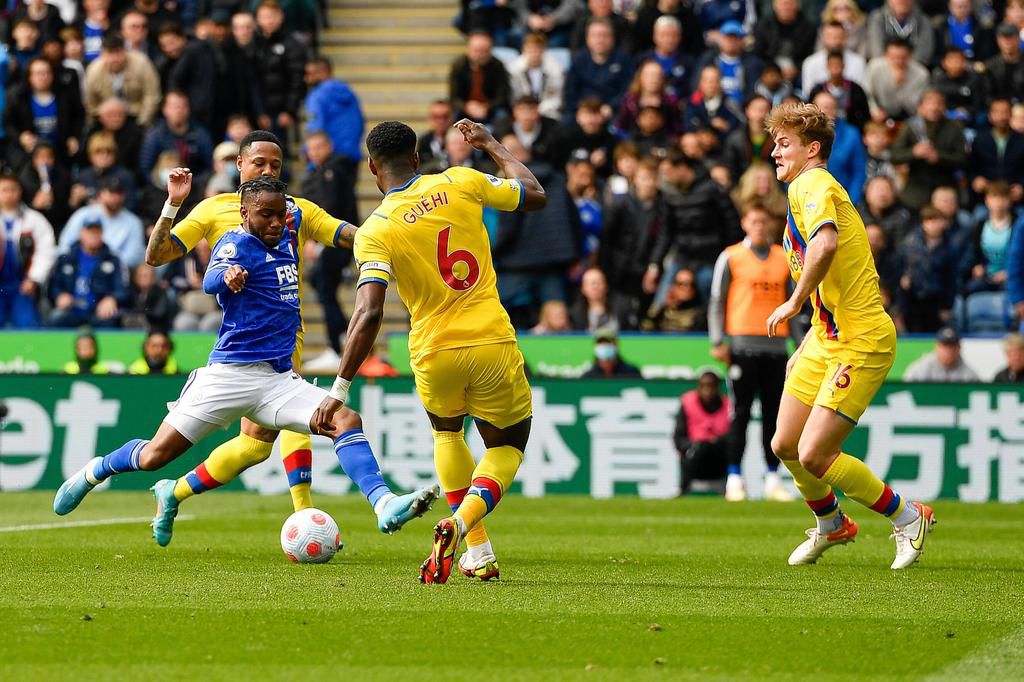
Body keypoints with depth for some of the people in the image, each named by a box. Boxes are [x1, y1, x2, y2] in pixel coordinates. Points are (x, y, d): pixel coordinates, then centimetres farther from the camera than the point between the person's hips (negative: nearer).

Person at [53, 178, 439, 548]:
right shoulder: (236, 244, -10)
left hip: (280, 379, 6)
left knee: (345, 421, -18)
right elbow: (210, 281, -35)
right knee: (154, 456, -2)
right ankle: (93, 473, 26)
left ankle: (385, 506, -29)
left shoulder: (285, 236, 11)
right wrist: (227, 276, -55)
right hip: (231, 374, -6)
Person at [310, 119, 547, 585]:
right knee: (506, 449, 20)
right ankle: (461, 524, -12)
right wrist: (489, 143, 29)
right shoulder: (460, 183, -1)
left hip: (434, 354, 0)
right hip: (493, 344, 0)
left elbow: (369, 314, -19)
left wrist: (339, 389, -16)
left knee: (446, 432, 32)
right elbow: (535, 195, 15)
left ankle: (478, 553, 25)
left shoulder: (375, 231, -8)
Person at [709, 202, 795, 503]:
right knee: (740, 413, -3)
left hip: (775, 344, 3)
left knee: (774, 414, 4)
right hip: (743, 345, -3)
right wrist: (718, 342, -6)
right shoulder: (731, 257, 3)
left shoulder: (784, 258, 13)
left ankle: (773, 479, 7)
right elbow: (717, 301, 2)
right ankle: (734, 479, -1)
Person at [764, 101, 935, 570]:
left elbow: (826, 244, -35)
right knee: (785, 446, 10)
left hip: (860, 345, -10)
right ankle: (830, 525, 33)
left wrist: (795, 302, -26)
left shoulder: (812, 185, -12)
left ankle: (908, 518, 6)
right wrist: (806, 349, 23)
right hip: (826, 339, 10)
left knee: (814, 456, -12)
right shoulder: (806, 190, 20)